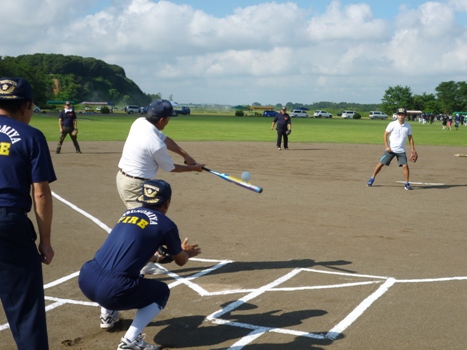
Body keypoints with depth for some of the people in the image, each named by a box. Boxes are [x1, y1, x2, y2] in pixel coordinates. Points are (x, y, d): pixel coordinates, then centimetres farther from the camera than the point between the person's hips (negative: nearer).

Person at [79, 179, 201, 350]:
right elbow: (181, 261, 21)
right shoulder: (165, 224, 4)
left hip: (86, 279, 7)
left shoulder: (128, 213, 21)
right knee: (161, 292, 17)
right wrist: (186, 252, 44)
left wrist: (157, 255, 57)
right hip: (112, 290, -6)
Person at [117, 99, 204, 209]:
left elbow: (164, 139, 9)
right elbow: (171, 168, -9)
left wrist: (185, 155, 5)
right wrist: (193, 168, 6)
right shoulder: (157, 145, -26)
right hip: (135, 185, -9)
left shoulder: (139, 122, -3)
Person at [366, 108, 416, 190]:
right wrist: (387, 146, -12)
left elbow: (410, 138, 10)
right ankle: (372, 178, 14)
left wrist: (413, 149, 3)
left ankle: (407, 183, 2)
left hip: (401, 151, 2)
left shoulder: (408, 126, 1)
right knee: (381, 163, -2)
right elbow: (385, 135, -4)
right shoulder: (392, 124, -7)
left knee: (405, 165, -10)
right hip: (390, 150, -2)